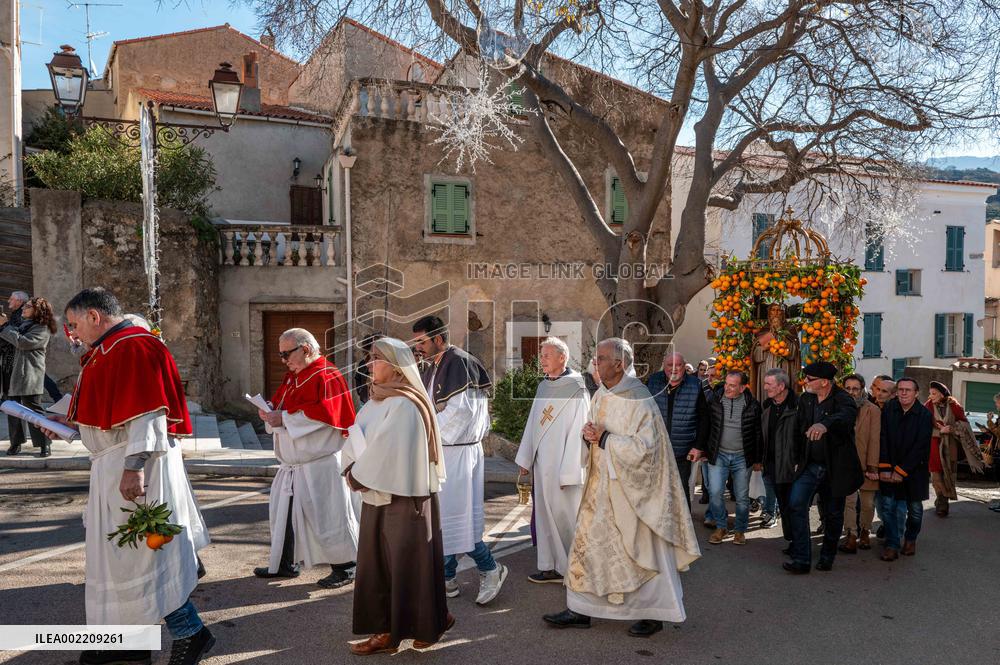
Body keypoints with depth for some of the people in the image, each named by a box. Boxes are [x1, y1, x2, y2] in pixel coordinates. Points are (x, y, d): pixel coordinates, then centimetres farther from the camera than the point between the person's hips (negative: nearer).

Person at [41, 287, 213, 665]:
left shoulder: (135, 348, -16)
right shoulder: (107, 351, 15)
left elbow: (146, 413, -24)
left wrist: (133, 467, -27)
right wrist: (71, 422, 14)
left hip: (134, 465, -10)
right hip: (111, 465, 10)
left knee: (144, 555, -3)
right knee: (119, 553, 15)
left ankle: (190, 633, 9)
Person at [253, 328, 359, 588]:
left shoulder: (325, 377, -15)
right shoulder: (293, 376, 13)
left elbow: (321, 414, -24)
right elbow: (283, 404, 19)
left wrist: (284, 418, -21)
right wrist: (271, 413, -3)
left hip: (320, 464, -9)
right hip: (293, 462, 9)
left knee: (326, 515, -1)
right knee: (285, 511, 16)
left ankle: (344, 567, 14)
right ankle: (284, 564, 32)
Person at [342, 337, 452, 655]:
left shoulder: (403, 404, -19)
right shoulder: (376, 401, 9)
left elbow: (384, 450, -21)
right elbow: (356, 439, 10)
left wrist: (358, 477, -9)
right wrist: (353, 468, -7)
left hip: (402, 498, -9)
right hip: (377, 496, 9)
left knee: (406, 565, 4)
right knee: (377, 565, 13)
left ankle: (426, 626, 22)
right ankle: (388, 629, 24)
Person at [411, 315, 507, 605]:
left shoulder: (458, 363, -15)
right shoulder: (433, 367, 14)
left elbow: (460, 410, -23)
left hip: (456, 452, -9)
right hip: (440, 450, 9)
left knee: (453, 517, -3)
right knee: (441, 518, 14)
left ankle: (490, 569, 13)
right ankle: (447, 578, 24)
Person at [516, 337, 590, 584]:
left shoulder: (576, 390, -12)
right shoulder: (543, 387, 9)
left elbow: (578, 432, -16)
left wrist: (568, 472, -18)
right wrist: (525, 459, 14)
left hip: (564, 465, -7)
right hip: (542, 465, 7)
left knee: (566, 514, 3)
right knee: (545, 514, 11)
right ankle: (551, 566, 23)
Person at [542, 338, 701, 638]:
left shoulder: (638, 401, -18)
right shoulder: (601, 396, 6)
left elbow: (643, 447, -23)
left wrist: (604, 437, -19)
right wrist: (590, 435, -6)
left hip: (629, 489, -8)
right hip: (601, 486, 8)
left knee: (641, 549, 6)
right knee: (588, 543, 9)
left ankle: (654, 613, 25)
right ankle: (580, 610, 21)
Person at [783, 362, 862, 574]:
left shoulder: (842, 399, -15)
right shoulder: (805, 399, 3)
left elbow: (847, 416, -39)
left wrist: (824, 424, -58)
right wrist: (800, 458, 10)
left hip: (835, 467, -4)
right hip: (811, 465, 4)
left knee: (833, 514, 10)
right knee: (796, 504, -13)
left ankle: (827, 557, 31)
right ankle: (801, 559, -9)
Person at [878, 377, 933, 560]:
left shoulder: (925, 415, -9)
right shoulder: (888, 409, -4)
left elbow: (920, 447, -12)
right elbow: (883, 440, -5)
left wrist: (901, 471, -14)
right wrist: (884, 468, -12)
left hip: (914, 469, -1)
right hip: (890, 469, 1)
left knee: (915, 508, 9)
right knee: (888, 506, -4)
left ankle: (910, 539, 32)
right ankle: (892, 546, 2)